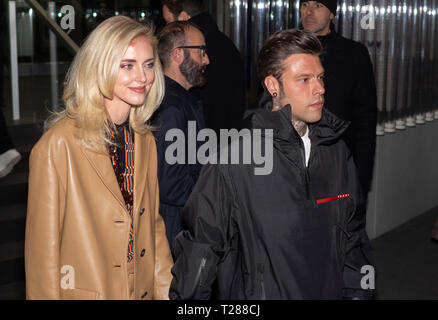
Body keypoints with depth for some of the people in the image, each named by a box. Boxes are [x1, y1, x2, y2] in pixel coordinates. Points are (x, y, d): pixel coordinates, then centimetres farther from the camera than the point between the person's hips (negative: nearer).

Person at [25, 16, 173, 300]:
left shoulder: (146, 141, 1)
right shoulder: (57, 145, -20)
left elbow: (153, 226, 8)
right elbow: (43, 248, -14)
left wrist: (167, 291, 3)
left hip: (143, 291, 6)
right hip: (85, 291, -5)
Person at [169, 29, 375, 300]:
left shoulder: (337, 152, 0)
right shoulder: (233, 164, -18)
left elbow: (353, 236, 10)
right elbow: (202, 245, -12)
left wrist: (357, 292, 8)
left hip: (330, 291, 5)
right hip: (258, 293, -5)